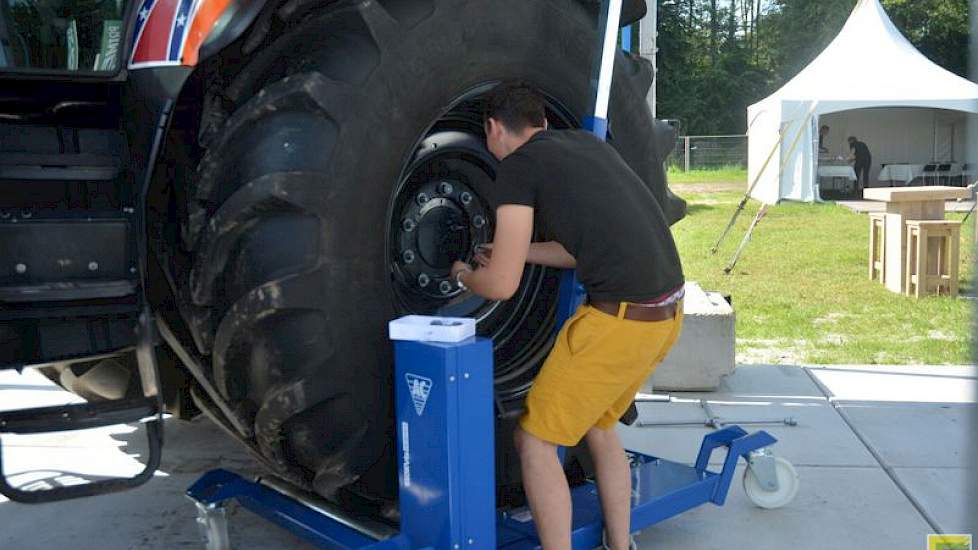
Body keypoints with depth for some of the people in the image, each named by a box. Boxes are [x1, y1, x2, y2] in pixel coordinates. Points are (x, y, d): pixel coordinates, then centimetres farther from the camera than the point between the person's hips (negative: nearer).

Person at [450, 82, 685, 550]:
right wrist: (516, 250, 34)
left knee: (535, 439, 6)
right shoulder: (584, 142, 18)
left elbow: (502, 285, -6)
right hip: (666, 309, 9)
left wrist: (464, 276, 16)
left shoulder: (517, 166, -5)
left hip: (620, 318, -8)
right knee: (597, 423, 26)